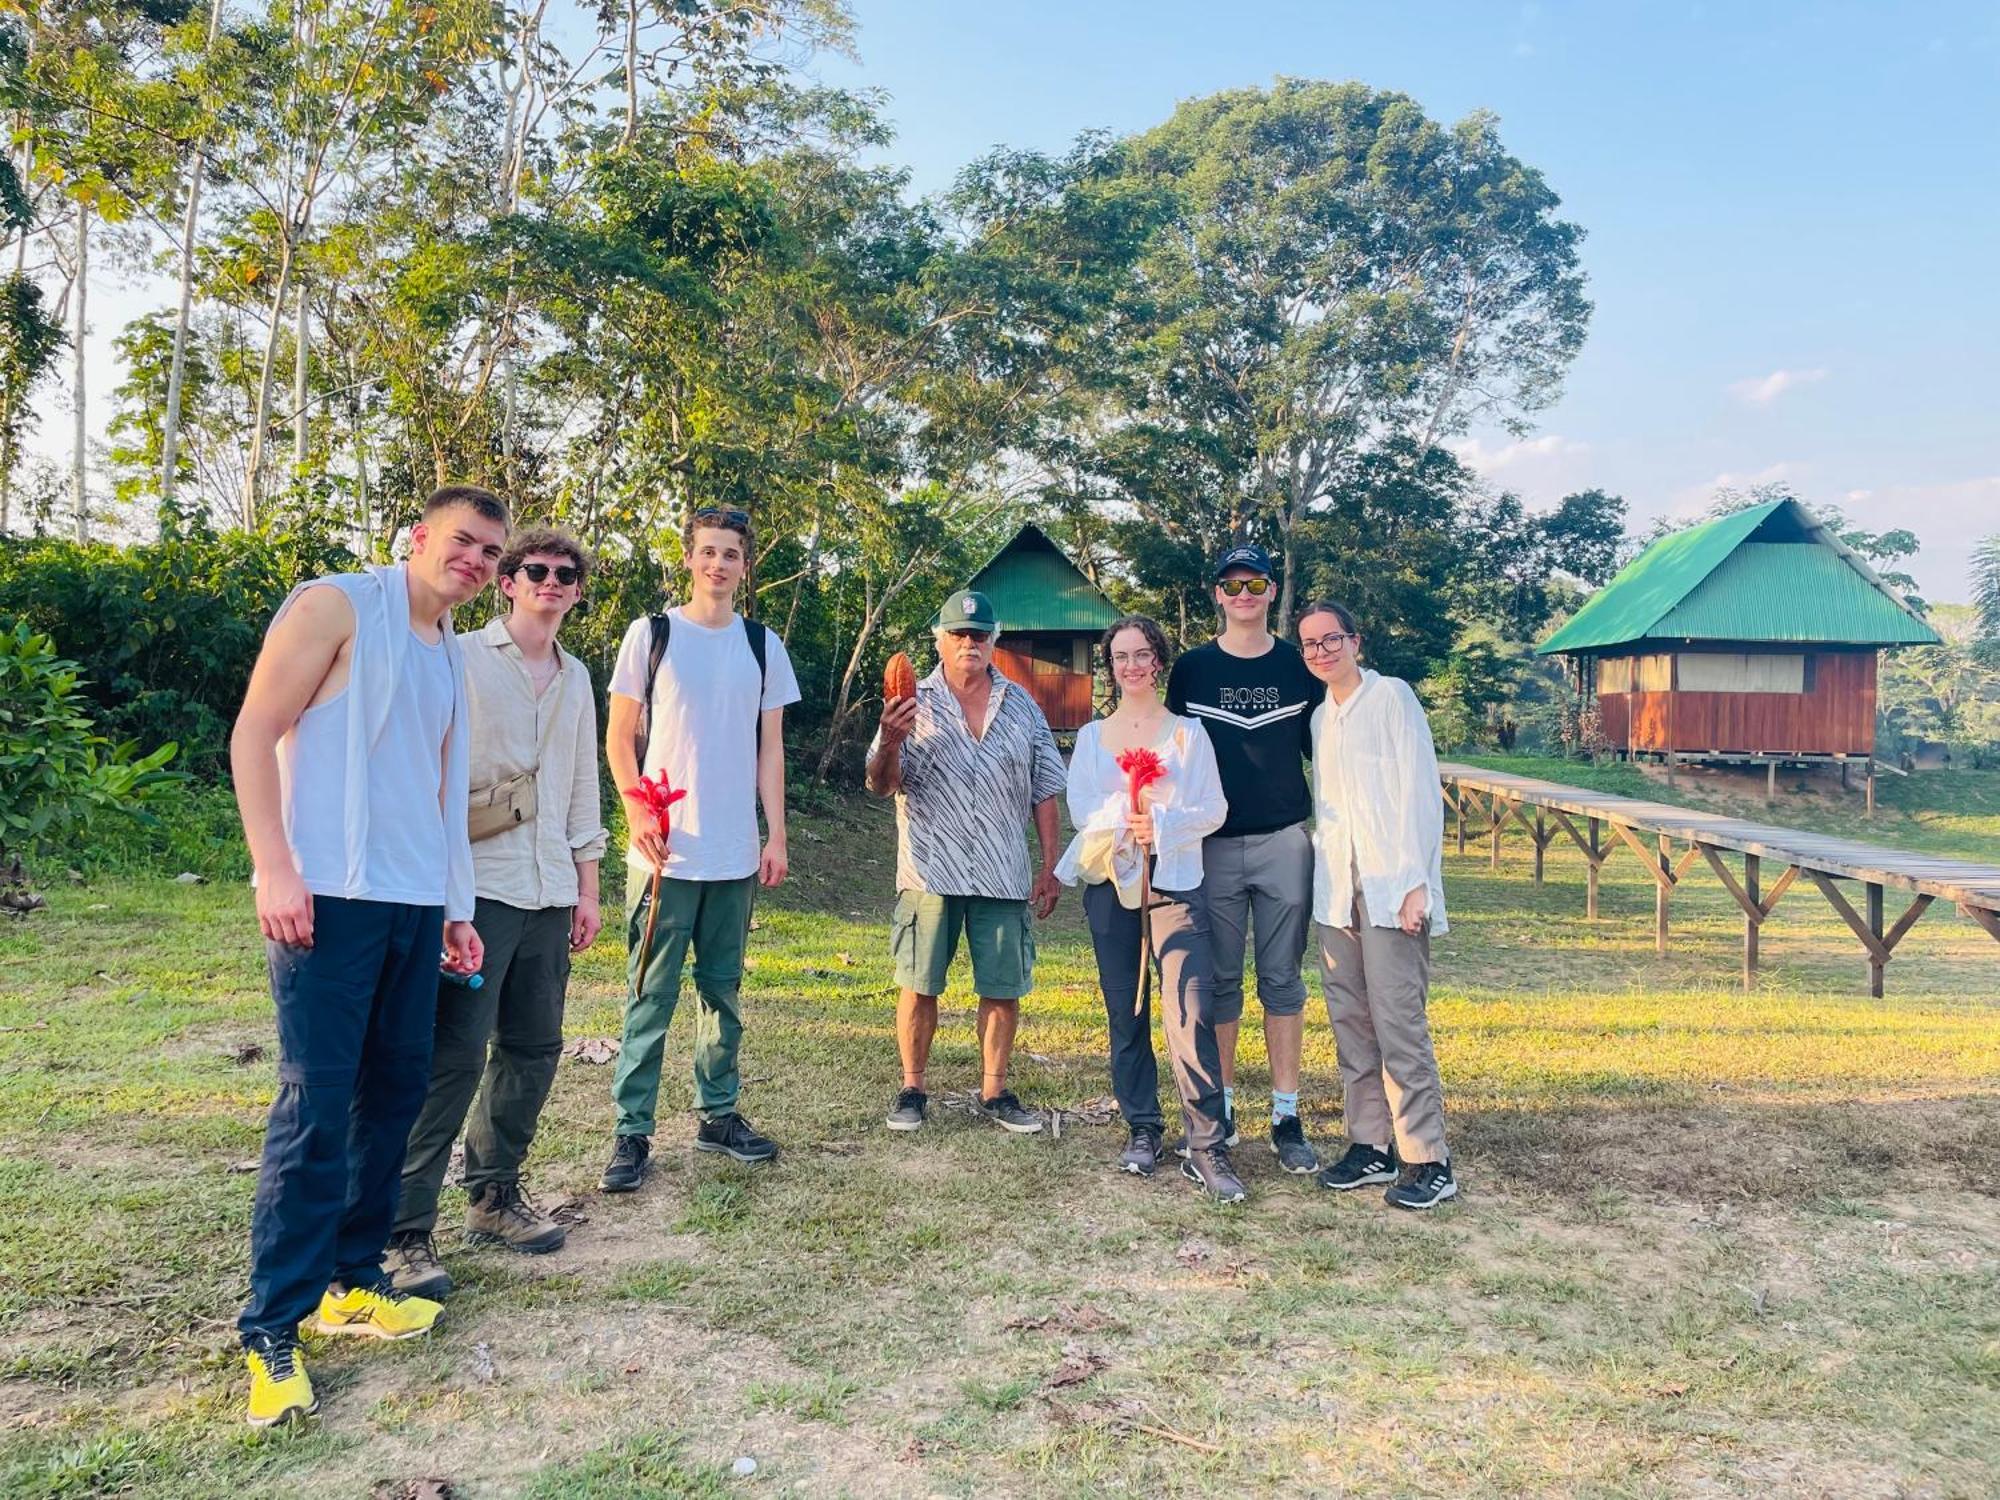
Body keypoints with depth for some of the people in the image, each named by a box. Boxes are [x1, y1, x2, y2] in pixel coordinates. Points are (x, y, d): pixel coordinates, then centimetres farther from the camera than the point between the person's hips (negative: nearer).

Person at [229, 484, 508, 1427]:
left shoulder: (450, 654, 19)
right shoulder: (336, 606, -3)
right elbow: (254, 733, -8)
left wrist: (455, 907, 21)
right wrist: (275, 868, -16)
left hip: (416, 905, 7)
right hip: (329, 896, -7)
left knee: (395, 1091, 10)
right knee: (316, 1104, -7)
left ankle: (347, 1281, 24)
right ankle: (272, 1330, 3)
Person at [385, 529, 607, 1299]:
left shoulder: (576, 679, 16)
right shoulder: (463, 659, -2)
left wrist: (587, 887, 16)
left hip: (548, 894, 6)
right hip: (479, 887, -6)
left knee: (533, 1050, 10)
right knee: (452, 1056, -9)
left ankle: (494, 1195, 25)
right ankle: (405, 1230, 0)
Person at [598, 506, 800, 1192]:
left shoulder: (763, 645, 9)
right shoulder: (650, 634, 1)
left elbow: (770, 749, 11)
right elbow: (620, 737, 2)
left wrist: (776, 836, 5)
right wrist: (638, 813, -12)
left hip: (735, 856, 3)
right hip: (664, 853, -3)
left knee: (723, 990, 12)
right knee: (650, 995, -2)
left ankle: (718, 1114, 24)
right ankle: (632, 1131, 6)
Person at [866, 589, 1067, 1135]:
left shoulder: (1022, 707, 10)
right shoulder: (914, 704, 2)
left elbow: (1043, 790, 12)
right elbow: (880, 785, -4)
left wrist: (1050, 866, 7)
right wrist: (890, 743, -25)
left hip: (1004, 875, 2)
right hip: (930, 872, -2)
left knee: (1003, 987, 6)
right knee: (919, 983, 4)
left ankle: (994, 1091, 20)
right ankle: (912, 1089, 18)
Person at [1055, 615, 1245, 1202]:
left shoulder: (1188, 732, 8)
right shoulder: (1092, 736, 13)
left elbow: (1214, 809, 1)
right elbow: (1081, 809, 0)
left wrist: (1160, 822, -15)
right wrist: (1127, 817, -17)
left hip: (1176, 881, -2)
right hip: (1111, 883, 2)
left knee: (1190, 1014, -13)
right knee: (1126, 1014, 6)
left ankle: (1206, 1147, -10)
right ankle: (1142, 1129, 19)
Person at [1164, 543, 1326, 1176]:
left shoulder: (1300, 667, 6)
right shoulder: (1192, 669, 5)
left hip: (1285, 842, 0)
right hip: (1212, 845, 0)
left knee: (1282, 980, 4)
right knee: (1219, 981, 6)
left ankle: (1286, 1116, 10)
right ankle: (1221, 1107, 16)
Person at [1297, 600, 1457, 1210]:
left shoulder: (1391, 697, -2)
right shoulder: (1320, 716, 17)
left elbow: (1419, 792, -8)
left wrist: (1416, 882, -14)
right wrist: (1321, 881, 12)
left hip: (1390, 887, -7)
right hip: (1337, 890, 7)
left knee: (1398, 1022, -9)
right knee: (1350, 1021, 8)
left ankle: (1428, 1160, -1)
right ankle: (1370, 1145, 17)